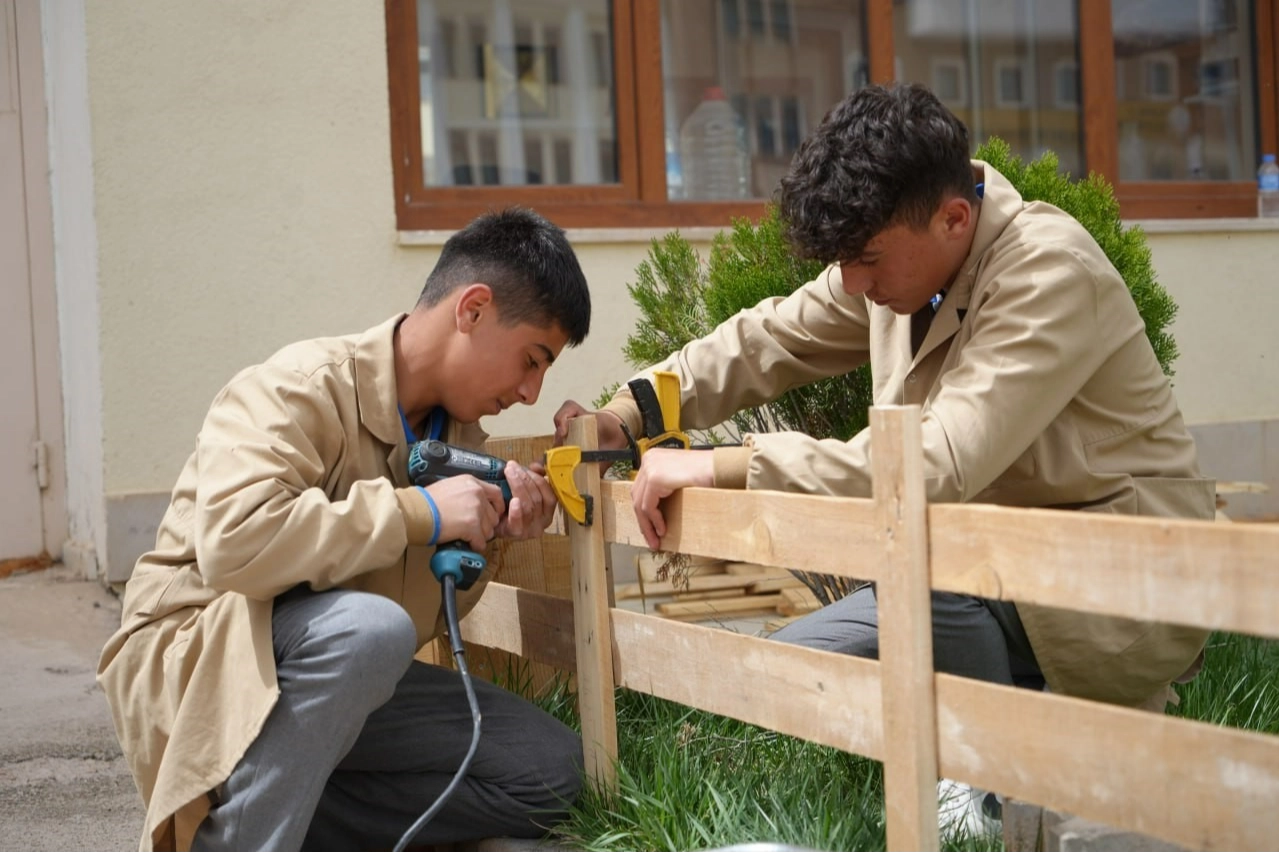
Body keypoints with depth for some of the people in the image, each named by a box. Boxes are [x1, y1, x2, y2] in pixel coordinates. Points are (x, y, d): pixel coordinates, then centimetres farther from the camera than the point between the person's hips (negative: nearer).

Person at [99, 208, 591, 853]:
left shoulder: (458, 432, 6)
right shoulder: (304, 388, -18)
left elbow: (427, 611, 12)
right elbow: (233, 542, -36)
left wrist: (487, 529, -8)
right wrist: (416, 512, -29)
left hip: (340, 670, 8)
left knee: (550, 770, -5)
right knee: (369, 627, -38)